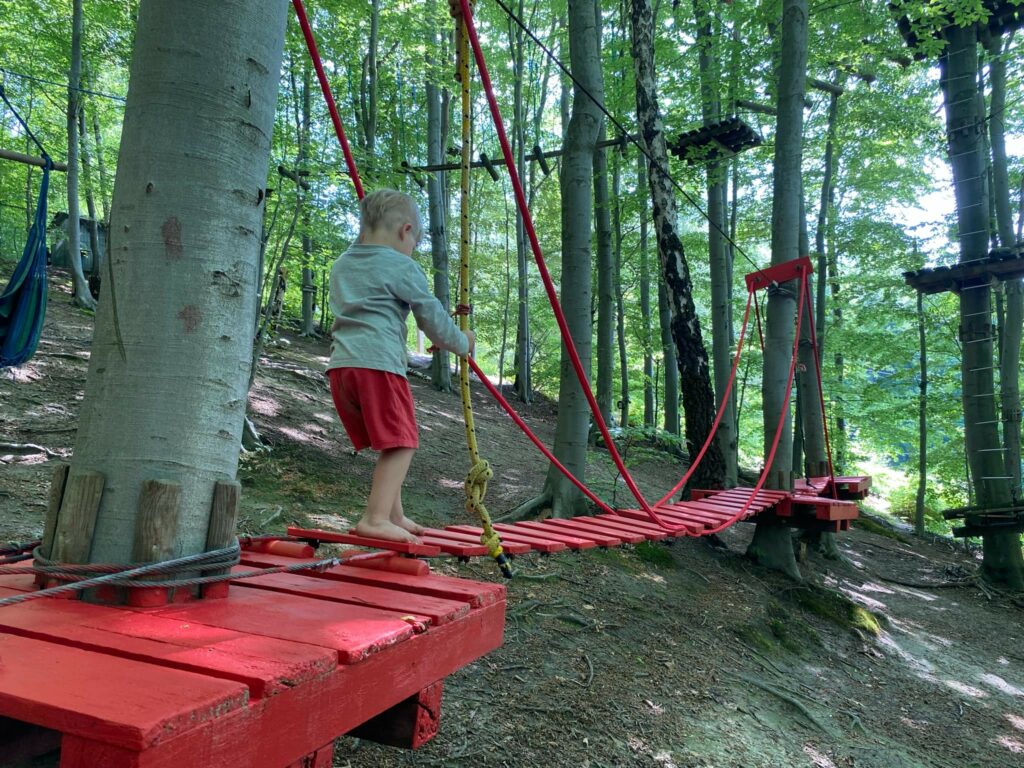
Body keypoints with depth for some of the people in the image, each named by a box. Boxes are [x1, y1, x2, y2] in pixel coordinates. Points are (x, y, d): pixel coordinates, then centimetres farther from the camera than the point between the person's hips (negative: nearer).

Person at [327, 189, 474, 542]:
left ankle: (395, 516, 20)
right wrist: (462, 344, 21)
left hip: (340, 364, 8)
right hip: (378, 363, -8)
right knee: (400, 443, -4)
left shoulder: (341, 265, 23)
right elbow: (433, 318, 4)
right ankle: (376, 518, -12)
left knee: (387, 445, 15)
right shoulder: (402, 267, 1)